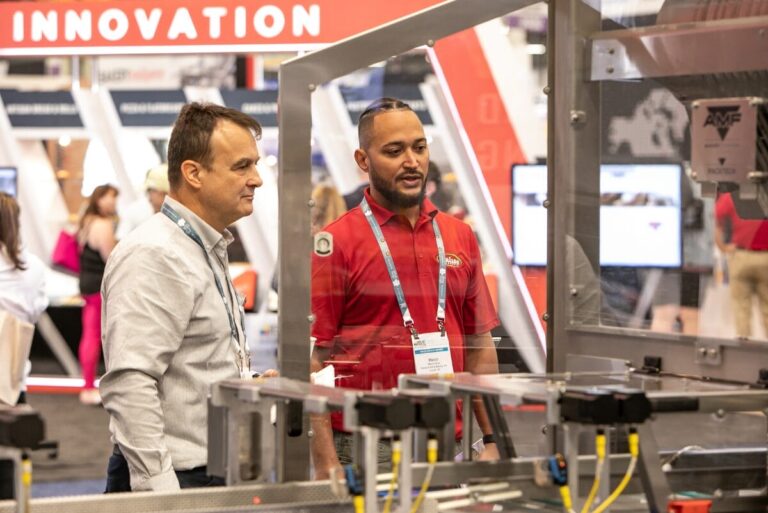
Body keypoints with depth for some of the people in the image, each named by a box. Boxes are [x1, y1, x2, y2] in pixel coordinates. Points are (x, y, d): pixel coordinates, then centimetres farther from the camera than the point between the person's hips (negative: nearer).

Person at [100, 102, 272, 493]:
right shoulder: (154, 256, -15)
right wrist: (160, 490, -26)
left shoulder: (209, 251, 18)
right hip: (174, 481, -9)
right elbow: (128, 384, -24)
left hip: (217, 476, 9)